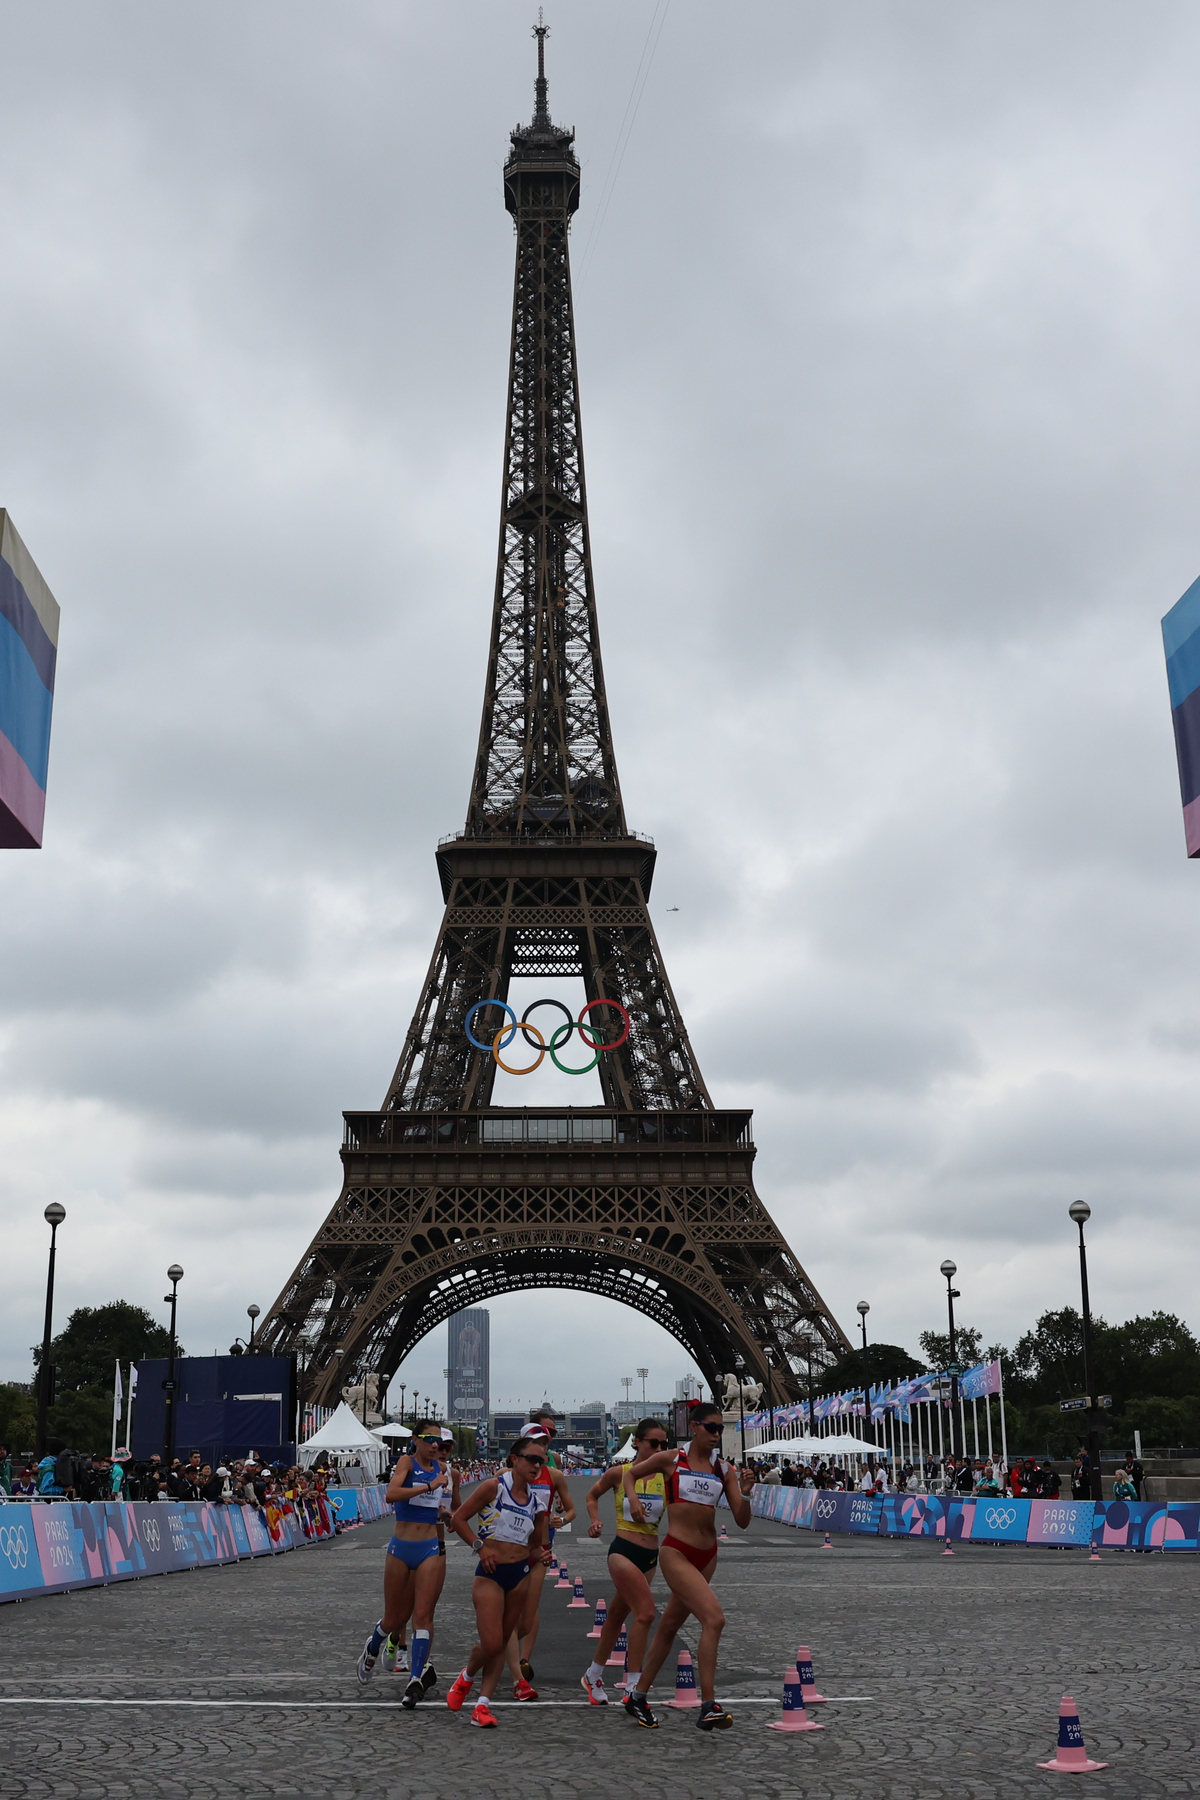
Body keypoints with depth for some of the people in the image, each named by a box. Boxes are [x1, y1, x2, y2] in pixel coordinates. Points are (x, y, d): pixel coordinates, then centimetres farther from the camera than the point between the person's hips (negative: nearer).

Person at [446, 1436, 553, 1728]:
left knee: (502, 1642, 6)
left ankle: (483, 1704, 13)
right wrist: (479, 1546, -13)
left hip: (520, 1574, 5)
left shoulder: (537, 1498, 8)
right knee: (491, 1644, -9)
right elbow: (458, 1519, -5)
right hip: (490, 1573, -5)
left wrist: (540, 1555, -2)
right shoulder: (494, 1487, -8)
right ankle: (466, 1677, 22)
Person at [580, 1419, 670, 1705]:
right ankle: (633, 1689, -9)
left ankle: (593, 1676, 36)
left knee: (618, 1615, 17)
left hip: (650, 1557, 4)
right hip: (623, 1551, -4)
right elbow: (592, 1495, 12)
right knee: (646, 1612, -18)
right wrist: (595, 1520, -2)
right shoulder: (619, 1473, -4)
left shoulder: (666, 1477, 1)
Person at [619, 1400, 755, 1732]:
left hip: (707, 1556, 5)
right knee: (714, 1618, -22)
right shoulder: (671, 1460, -3)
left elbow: (742, 1521, 3)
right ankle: (708, 1707, -19)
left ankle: (639, 1697, 32)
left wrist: (744, 1493, -16)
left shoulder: (725, 1470, 6)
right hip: (676, 1553, -5)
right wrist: (633, 1498, -6)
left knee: (669, 1626, 17)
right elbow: (630, 1474, 13)